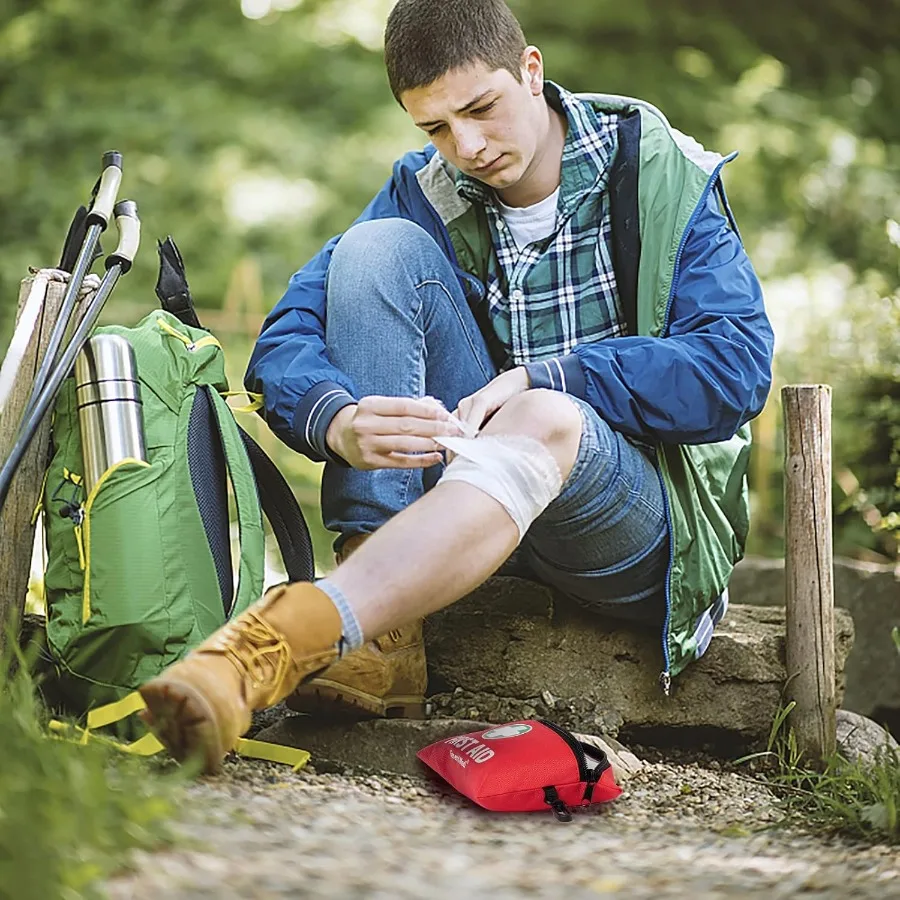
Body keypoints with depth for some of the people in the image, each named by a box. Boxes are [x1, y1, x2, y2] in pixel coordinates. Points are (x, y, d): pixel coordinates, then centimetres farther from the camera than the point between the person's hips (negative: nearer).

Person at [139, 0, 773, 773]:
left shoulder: (663, 177, -3)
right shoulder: (425, 197, 4)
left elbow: (737, 367, -14)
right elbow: (286, 341, -7)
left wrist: (543, 378, -23)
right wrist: (339, 423, -30)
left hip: (646, 521, -3)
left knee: (543, 423, -39)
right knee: (379, 248, -16)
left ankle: (262, 651, -55)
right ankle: (383, 638, -29)